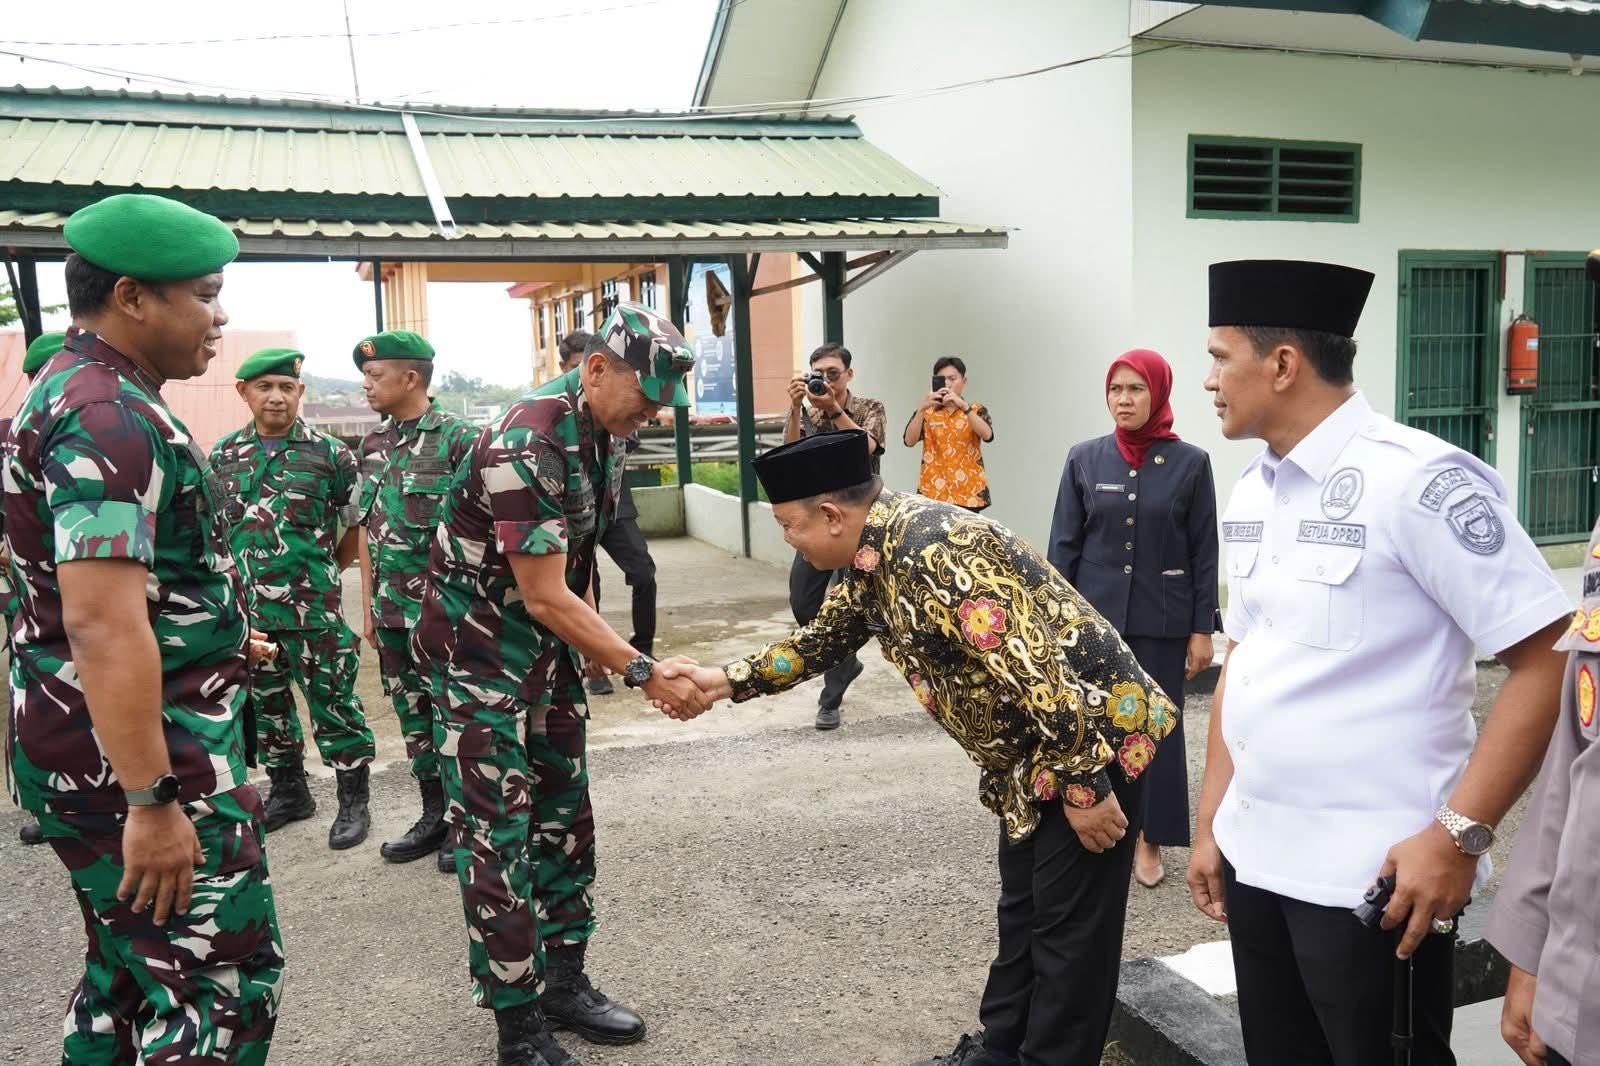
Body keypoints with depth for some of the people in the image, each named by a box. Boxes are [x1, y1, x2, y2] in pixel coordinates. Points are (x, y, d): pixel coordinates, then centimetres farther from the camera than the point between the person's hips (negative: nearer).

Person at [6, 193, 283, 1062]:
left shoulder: (71, 394, 13)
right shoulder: (110, 419, -21)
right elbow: (102, 623, -29)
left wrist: (214, 636, 30)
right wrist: (153, 801, -27)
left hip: (78, 742, 10)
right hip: (135, 755, -10)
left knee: (128, 975, 20)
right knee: (228, 976, -1)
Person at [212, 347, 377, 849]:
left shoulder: (329, 454, -5)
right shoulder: (222, 455, 6)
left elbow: (357, 525, 2)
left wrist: (322, 573, 6)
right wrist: (234, 583, 10)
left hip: (314, 611, -4)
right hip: (246, 612, 4)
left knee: (334, 704, 2)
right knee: (265, 705, 16)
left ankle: (353, 802, 15)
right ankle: (288, 791, 33)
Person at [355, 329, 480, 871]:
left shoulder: (458, 438, -11)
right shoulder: (374, 444, 10)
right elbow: (368, 529, 15)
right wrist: (368, 605, 14)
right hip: (392, 613, 7)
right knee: (412, 715, 15)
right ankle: (434, 816, 28)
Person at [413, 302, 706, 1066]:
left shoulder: (603, 430, 0)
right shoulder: (526, 447, -27)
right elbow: (545, 599, -26)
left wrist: (585, 656, 16)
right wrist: (643, 673, -24)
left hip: (550, 644, 9)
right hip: (481, 649, -9)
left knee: (564, 816, 13)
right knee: (499, 833, -3)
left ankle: (564, 983, 25)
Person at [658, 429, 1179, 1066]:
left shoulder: (934, 551, -30)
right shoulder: (872, 555, 2)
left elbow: (1040, 672, -31)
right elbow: (826, 637, 17)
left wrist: (1083, 786, -24)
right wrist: (728, 681, 10)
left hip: (1097, 735, -10)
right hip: (1030, 752, 10)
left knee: (1068, 925, 3)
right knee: (1022, 910, 21)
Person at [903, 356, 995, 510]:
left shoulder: (977, 410, 7)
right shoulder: (925, 412, 8)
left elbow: (987, 435, -14)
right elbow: (909, 441, -8)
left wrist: (963, 406, -25)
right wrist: (922, 409, -21)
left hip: (968, 493, 0)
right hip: (932, 492, 1)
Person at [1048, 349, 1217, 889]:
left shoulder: (1190, 463, -3)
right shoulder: (1084, 459, 0)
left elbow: (1204, 552, -1)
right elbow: (1064, 545, 2)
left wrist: (1202, 629, -4)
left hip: (1161, 619, -1)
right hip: (1095, 615, 1)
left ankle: (1148, 839, 21)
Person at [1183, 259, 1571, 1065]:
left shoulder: (1417, 479, -15)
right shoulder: (1250, 493, 7)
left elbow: (1550, 658, -16)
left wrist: (1459, 833, -18)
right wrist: (1210, 822, 12)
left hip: (1374, 875, -6)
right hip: (1255, 856, 7)